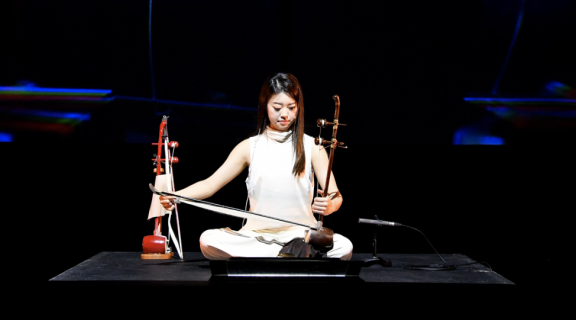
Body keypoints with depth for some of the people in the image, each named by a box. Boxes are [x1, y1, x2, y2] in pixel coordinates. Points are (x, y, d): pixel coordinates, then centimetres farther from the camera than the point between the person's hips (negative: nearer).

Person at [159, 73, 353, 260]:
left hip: (301, 234, -2)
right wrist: (175, 196, -15)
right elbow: (210, 184, 3)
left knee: (344, 247, -32)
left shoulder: (312, 147, 5)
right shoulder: (250, 147, 8)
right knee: (208, 240, -28)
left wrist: (330, 205, -29)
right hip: (256, 235, 2)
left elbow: (335, 195, -3)